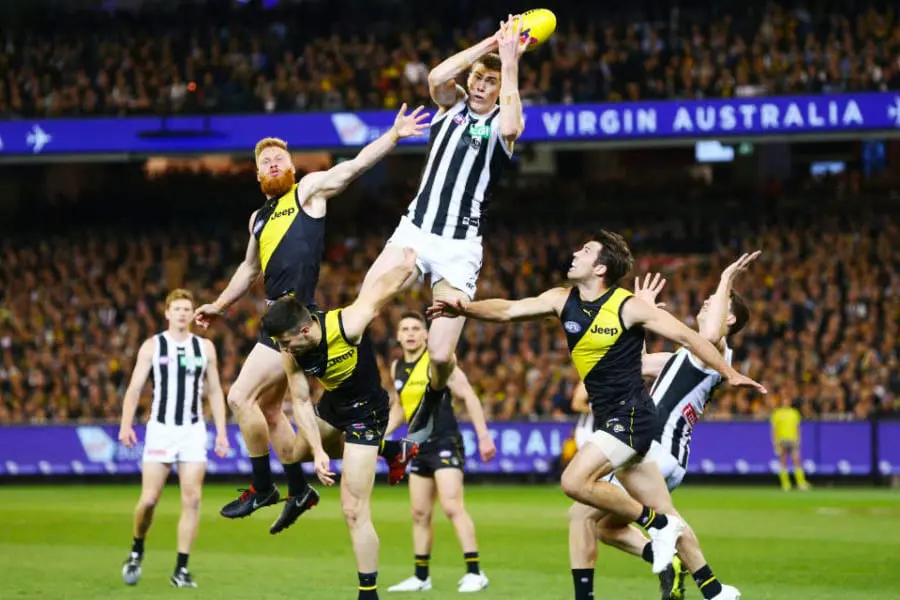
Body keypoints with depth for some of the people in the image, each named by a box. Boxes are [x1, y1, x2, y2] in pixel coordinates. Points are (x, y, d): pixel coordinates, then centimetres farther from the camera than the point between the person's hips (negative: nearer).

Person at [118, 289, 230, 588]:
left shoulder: (205, 347, 9)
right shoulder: (152, 346, 2)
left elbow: (214, 391, 13)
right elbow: (134, 388, -1)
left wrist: (221, 431, 5)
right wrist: (126, 424, -15)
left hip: (193, 431, 2)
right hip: (160, 429, -2)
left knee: (192, 499, -6)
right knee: (149, 499, -7)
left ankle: (181, 569, 0)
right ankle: (137, 550, 21)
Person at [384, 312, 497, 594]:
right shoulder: (397, 368, 9)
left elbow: (469, 396, -11)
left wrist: (484, 437, -15)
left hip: (445, 443, -7)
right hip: (419, 448, 7)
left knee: (452, 507, -17)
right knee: (420, 514, 10)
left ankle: (474, 573, -17)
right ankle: (421, 577, 19)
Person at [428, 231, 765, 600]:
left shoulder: (628, 307, -12)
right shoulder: (562, 301, 4)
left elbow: (687, 337, -6)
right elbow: (507, 310, -1)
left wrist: (728, 373, -5)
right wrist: (465, 309, -18)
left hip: (630, 416, -7)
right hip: (609, 418, 7)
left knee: (575, 482, -21)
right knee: (664, 514, 10)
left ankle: (657, 526, -6)